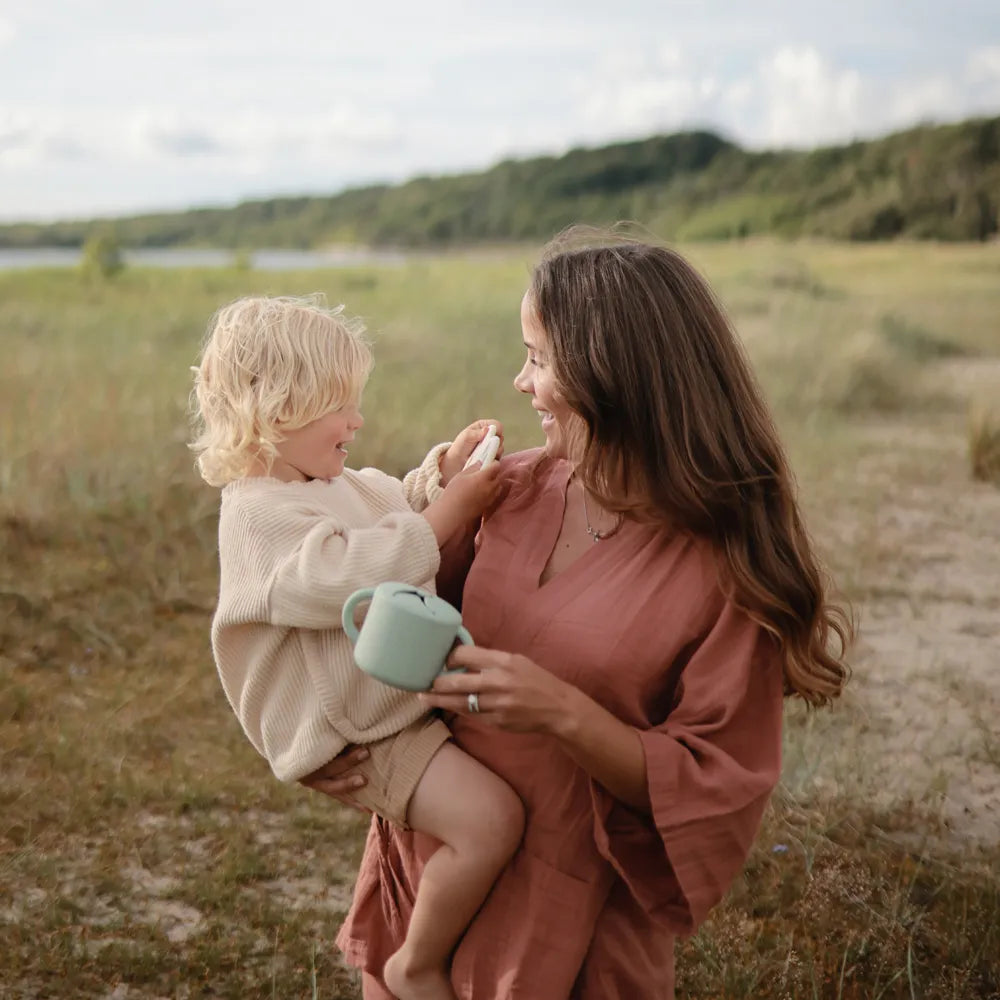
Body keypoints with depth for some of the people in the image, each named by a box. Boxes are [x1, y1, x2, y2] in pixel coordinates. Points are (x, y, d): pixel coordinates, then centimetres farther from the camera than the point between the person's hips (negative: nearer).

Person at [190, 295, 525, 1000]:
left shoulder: (333, 485, 11)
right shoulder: (259, 519, -20)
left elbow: (394, 505, 27)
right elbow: (354, 578, -31)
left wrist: (441, 473, 7)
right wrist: (446, 514, -24)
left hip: (412, 692, 10)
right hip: (360, 734, -10)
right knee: (491, 818, -24)